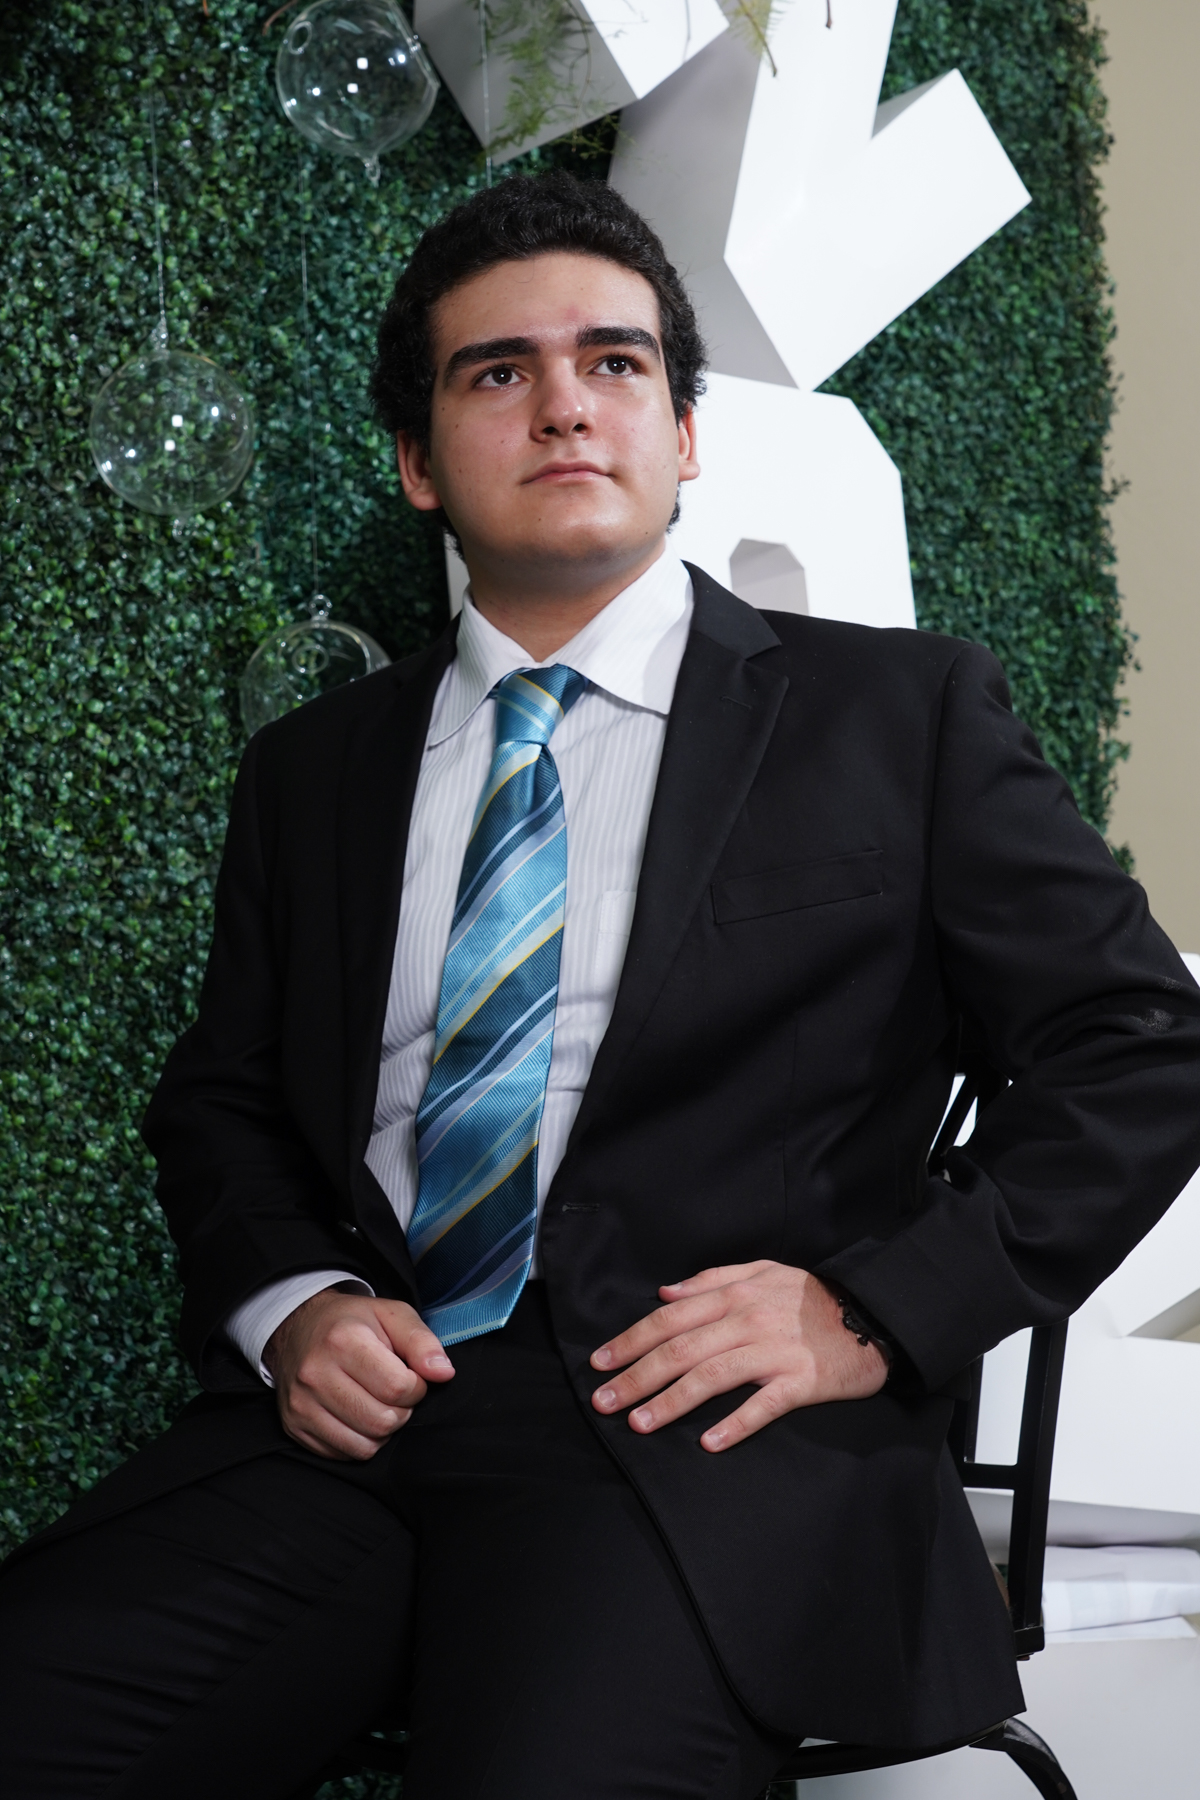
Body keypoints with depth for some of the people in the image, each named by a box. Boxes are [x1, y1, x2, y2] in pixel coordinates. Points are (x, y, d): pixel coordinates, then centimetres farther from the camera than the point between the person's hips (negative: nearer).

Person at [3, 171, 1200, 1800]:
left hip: (700, 1429, -3)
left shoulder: (901, 716, 9)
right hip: (349, 1412, 4)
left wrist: (875, 1311, -6)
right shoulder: (313, 772, 20)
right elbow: (221, 1098, 24)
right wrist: (289, 1302, 2)